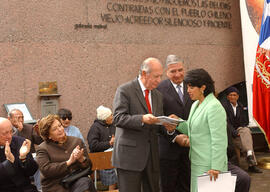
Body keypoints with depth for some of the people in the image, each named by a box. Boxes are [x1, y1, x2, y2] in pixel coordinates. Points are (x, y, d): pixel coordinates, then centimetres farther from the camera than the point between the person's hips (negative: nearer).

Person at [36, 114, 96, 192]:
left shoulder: (77, 141, 14)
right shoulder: (42, 149, 5)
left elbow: (89, 166, 12)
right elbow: (46, 170, -11)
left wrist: (81, 159, -11)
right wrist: (69, 162, -13)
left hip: (78, 181, 4)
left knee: (85, 181, -30)